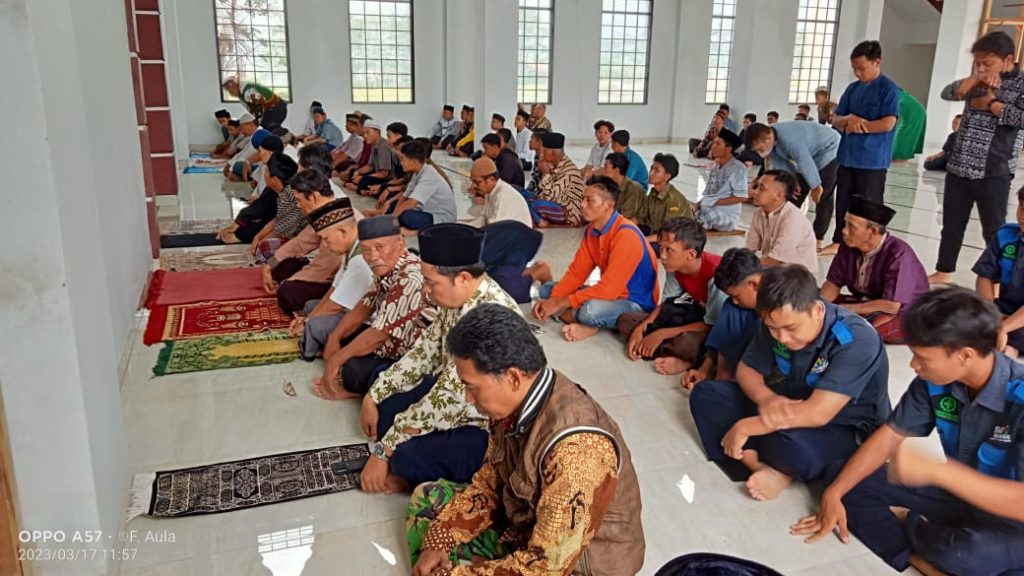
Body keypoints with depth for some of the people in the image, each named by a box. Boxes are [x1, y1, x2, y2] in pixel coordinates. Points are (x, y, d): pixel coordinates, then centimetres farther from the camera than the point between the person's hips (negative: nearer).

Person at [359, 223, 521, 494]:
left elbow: (449, 399, -32)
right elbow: (425, 350, 8)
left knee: (409, 457, -28)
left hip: (489, 428, -9)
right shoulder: (457, 298, -6)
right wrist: (373, 395, 4)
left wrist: (383, 451, -24)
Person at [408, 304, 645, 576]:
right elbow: (490, 480, 4)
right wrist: (438, 540, -6)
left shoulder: (574, 450, -36)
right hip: (527, 525, 8)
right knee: (427, 498, 11)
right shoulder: (515, 402, -12)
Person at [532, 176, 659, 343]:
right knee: (547, 289, 5)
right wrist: (552, 301, -14)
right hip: (611, 294, 8)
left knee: (590, 310, -37)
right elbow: (576, 272, 2)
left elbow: (608, 289, -30)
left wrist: (559, 303, -25)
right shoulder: (591, 230, -1)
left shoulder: (626, 236, -28)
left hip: (637, 304, -8)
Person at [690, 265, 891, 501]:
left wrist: (745, 428, -28)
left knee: (789, 442, -41)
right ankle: (760, 467, -23)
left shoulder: (856, 340, -29)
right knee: (706, 394, -9)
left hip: (849, 431, -7)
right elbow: (747, 369, -1)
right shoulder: (779, 323, -10)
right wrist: (766, 398, -25)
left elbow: (817, 414, -35)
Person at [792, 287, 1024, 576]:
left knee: (968, 552, -38)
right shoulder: (933, 382, -13)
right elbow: (888, 437, -5)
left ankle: (907, 524, -3)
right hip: (960, 496, 5)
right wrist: (833, 494, -12)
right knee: (845, 478, -5)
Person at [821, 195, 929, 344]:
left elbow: (891, 306, -29)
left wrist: (845, 309, -23)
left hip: (902, 314, -7)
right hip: (866, 304, 7)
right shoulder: (849, 245, -9)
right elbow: (833, 283, 1)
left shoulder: (898, 255, -27)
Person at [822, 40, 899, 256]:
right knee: (843, 202, 13)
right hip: (846, 156, 6)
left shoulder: (888, 88, -7)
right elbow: (836, 121, 11)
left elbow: (887, 124, -16)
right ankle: (838, 242, 23)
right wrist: (849, 120, -11)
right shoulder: (852, 88, 12)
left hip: (872, 160, -6)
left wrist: (856, 126, -8)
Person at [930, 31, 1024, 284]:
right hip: (959, 167, 6)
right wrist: (976, 79, -11)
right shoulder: (979, 81, 13)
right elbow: (947, 93, 2)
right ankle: (943, 272, 28)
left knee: (994, 230, 4)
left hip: (993, 172, -5)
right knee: (951, 225, 14)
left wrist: (990, 104, -12)